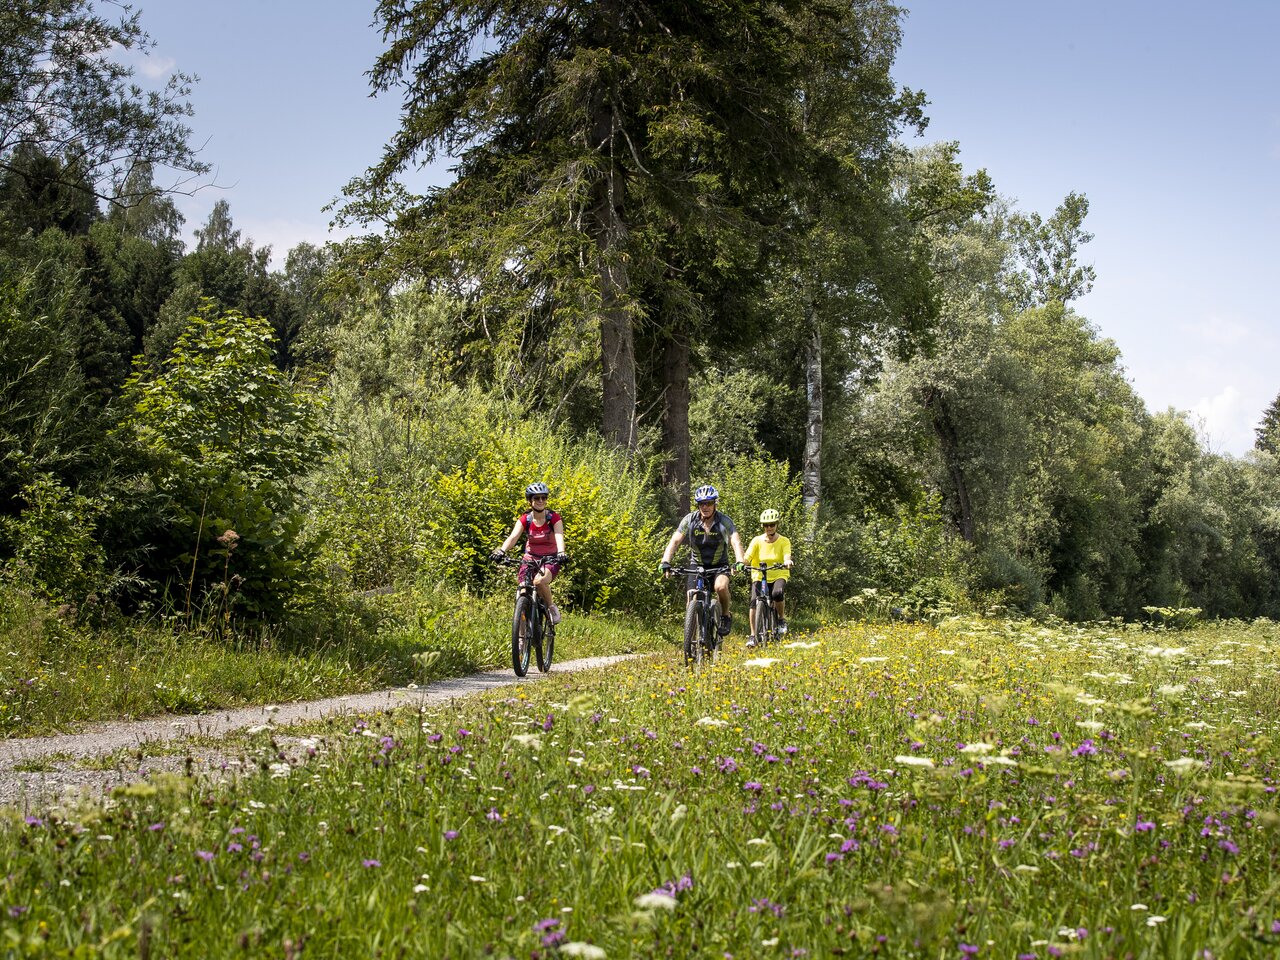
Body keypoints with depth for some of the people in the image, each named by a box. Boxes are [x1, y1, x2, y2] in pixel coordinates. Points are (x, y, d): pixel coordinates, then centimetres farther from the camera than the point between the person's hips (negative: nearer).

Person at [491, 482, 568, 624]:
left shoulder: (554, 518, -12)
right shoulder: (525, 519, -7)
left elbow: (559, 537, -28)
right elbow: (513, 537, -22)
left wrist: (561, 553, -50)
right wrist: (501, 551, -43)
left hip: (550, 560, -2)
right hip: (530, 559, 2)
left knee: (539, 581, -34)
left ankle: (552, 607, -6)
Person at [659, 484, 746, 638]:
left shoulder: (724, 521, -17)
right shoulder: (690, 520, -12)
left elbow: (736, 542, -30)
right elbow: (675, 541, -18)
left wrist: (739, 562, -50)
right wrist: (665, 562, -34)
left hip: (719, 566, -2)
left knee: (721, 586, -33)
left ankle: (726, 615, -5)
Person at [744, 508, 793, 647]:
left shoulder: (783, 541, -2)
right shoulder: (757, 541, 0)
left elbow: (787, 556, -19)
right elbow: (748, 557, -12)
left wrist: (787, 562, -44)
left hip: (778, 576, -1)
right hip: (759, 577, 1)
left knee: (778, 593, -34)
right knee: (754, 602, -24)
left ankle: (782, 618, -5)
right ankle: (753, 635, -13)